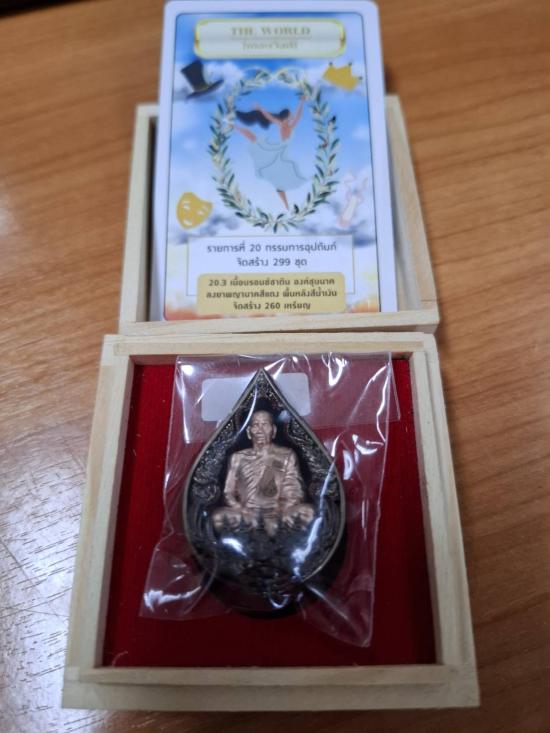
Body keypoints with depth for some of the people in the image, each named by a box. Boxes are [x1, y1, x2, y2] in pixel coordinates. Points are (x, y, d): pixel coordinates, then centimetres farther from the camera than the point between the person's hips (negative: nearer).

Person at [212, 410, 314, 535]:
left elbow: (294, 490, 4)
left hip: (277, 512, 0)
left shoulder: (286, 455, 9)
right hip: (247, 513, 0)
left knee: (307, 511, -30)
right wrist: (239, 509, -12)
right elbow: (228, 492, 10)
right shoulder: (238, 458, 12)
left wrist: (286, 509, -17)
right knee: (219, 515, -30)